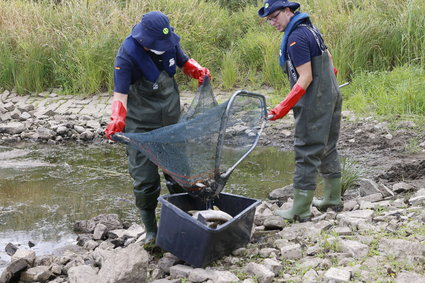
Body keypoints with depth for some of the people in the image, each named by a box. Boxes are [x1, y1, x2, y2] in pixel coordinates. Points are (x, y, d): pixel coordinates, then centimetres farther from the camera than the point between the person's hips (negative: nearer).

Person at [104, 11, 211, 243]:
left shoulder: (170, 41, -7)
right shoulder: (127, 55, -22)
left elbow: (183, 62, 13)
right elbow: (120, 93, -24)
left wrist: (198, 71, -8)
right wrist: (117, 120, -41)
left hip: (171, 120, 5)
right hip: (141, 126, -5)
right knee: (145, 178, -2)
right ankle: (150, 230, 12)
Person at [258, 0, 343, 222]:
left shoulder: (296, 38, -18)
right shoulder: (310, 28, 10)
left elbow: (305, 78, -22)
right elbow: (327, 57, 22)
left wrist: (282, 108, -25)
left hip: (314, 103, -10)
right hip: (331, 97, 10)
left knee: (306, 152, -7)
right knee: (327, 148, 18)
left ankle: (300, 211, -4)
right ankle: (333, 199, 28)